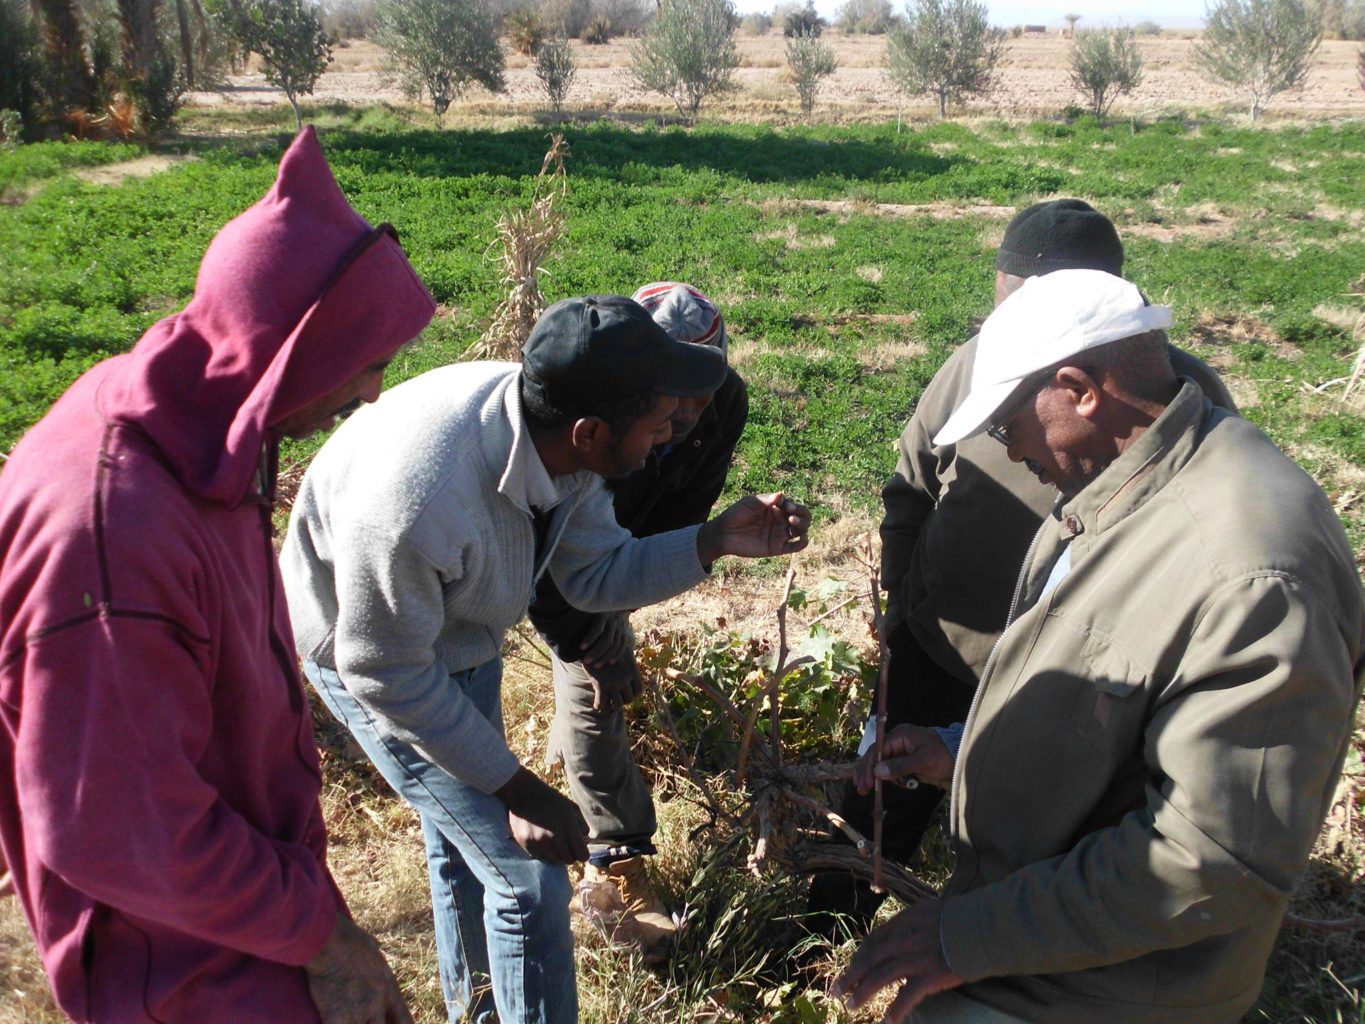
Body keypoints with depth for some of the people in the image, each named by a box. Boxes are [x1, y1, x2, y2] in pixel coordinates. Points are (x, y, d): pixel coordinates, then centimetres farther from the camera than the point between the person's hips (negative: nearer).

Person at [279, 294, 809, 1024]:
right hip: (373, 651, -7)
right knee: (528, 874, -6)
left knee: (462, 839, 26)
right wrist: (518, 791, -22)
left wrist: (715, 541, -23)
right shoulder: (419, 500, -43)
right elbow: (386, 673, -28)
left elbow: (593, 576, -9)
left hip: (460, 637, 7)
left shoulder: (550, 427, -23)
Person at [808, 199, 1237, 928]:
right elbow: (909, 490, 4)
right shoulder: (978, 362, -10)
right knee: (886, 797, 21)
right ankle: (831, 925, 47)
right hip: (936, 649, 3)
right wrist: (902, 600, 5)